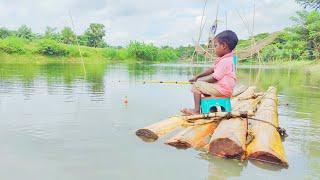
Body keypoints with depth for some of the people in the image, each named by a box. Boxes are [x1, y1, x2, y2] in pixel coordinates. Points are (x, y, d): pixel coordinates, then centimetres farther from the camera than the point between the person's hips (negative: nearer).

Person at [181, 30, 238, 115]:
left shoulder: (225, 61, -21)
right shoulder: (223, 59, 11)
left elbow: (214, 78, -19)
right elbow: (211, 70, 16)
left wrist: (199, 80, -6)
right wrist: (197, 77, 10)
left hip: (222, 90, -10)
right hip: (221, 88, 10)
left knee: (196, 85, -11)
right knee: (202, 85, 24)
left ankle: (196, 110, -7)